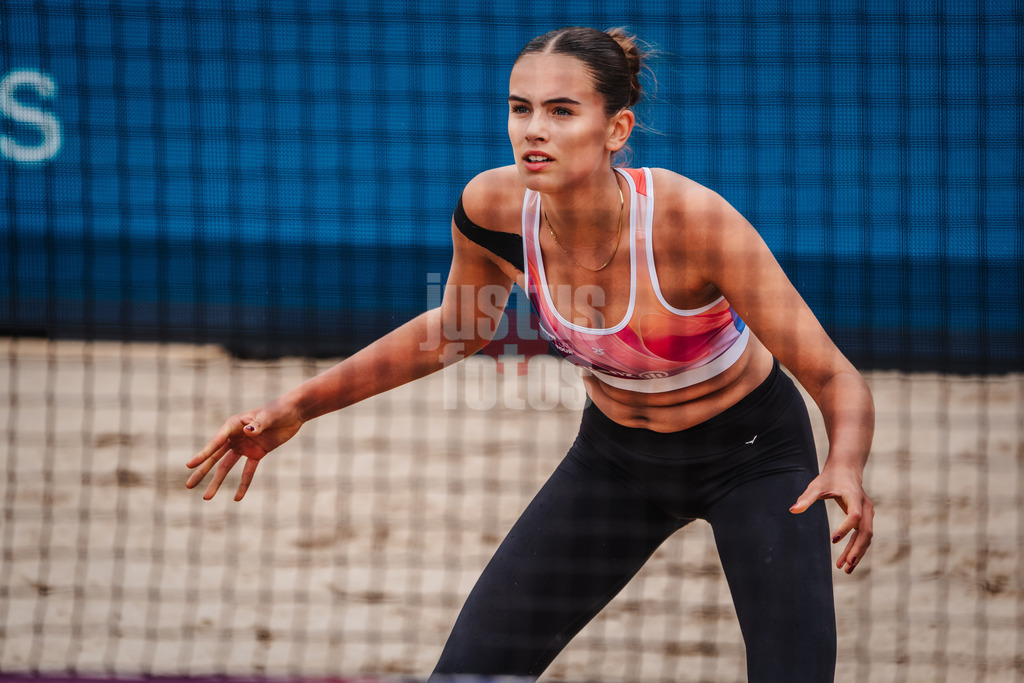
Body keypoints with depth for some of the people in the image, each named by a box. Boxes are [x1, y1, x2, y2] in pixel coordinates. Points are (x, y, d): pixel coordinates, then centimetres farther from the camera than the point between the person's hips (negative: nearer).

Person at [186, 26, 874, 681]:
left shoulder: (694, 220, -34)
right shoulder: (493, 210, -21)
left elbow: (838, 380, -29)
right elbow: (456, 329, 3)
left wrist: (846, 468, -50)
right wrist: (300, 405, 1)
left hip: (753, 452, -4)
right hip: (617, 453, 4)